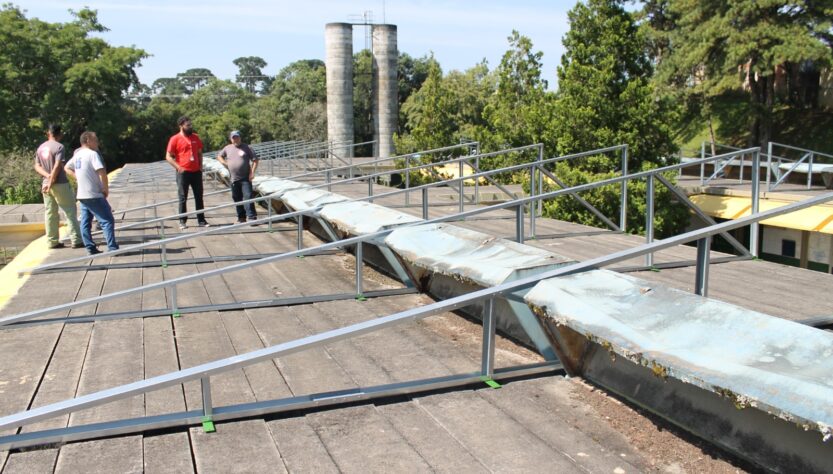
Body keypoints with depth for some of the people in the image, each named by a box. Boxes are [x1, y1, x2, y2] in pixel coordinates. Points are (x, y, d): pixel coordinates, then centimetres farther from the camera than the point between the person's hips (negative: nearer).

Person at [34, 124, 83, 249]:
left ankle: (53, 241, 11)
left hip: (46, 184, 7)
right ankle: (76, 240, -3)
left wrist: (48, 176, -6)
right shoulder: (59, 146, -11)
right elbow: (57, 166, -18)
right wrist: (51, 182, -14)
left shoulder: (41, 148, 10)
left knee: (50, 213, 9)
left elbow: (37, 166, 7)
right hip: (60, 184, -6)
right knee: (70, 212, -1)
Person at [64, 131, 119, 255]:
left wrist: (78, 178, 17)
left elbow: (67, 168, 27)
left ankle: (90, 248, 14)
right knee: (107, 221, -6)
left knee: (85, 222, 10)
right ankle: (112, 248, -10)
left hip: (82, 195, 9)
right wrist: (106, 189, -13)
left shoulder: (77, 155, 11)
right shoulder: (92, 154, -14)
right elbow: (102, 172, -25)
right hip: (94, 195, -9)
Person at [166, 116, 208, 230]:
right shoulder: (175, 139, -5)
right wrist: (178, 167, -14)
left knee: (199, 196, 8)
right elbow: (168, 156, -5)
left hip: (196, 172, 5)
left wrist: (200, 165, 7)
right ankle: (182, 221, 9)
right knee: (183, 198, 2)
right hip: (183, 172, -5)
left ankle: (201, 220, 15)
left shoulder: (195, 137, 10)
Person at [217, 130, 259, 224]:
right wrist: (225, 163, 8)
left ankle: (252, 217, -14)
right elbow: (219, 156, 26)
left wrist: (252, 172, -10)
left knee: (248, 196, -12)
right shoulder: (227, 148, 11)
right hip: (234, 178, 5)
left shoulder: (246, 148, 0)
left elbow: (255, 160, -1)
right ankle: (241, 217, 19)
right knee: (237, 198, 9)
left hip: (245, 178, -4)